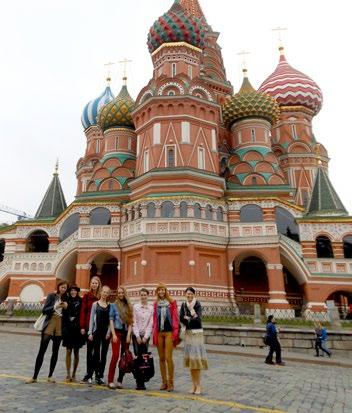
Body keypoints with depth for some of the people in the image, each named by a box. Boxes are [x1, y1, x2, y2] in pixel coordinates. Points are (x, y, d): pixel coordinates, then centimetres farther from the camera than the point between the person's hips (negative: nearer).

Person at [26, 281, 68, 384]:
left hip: (60, 326, 3)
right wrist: (55, 307, -21)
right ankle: (34, 377, 7)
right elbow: (44, 310, -6)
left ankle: (50, 376, 18)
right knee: (42, 350, -3)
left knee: (55, 351, 6)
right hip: (49, 324, -3)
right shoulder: (51, 296, 1)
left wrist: (66, 307, -8)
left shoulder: (65, 298, 9)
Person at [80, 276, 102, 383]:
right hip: (88, 326, 0)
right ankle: (89, 373, 15)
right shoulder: (86, 296, 2)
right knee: (89, 349, 7)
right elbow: (83, 311, 1)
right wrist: (82, 326, -5)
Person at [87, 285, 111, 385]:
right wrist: (90, 332, -3)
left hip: (106, 332, 2)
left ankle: (100, 376, 15)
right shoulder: (95, 304, 2)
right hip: (97, 331, -2)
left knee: (103, 355, 6)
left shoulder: (110, 305, 5)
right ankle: (90, 376, 11)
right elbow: (91, 319, 2)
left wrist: (109, 332, -5)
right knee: (96, 353, 0)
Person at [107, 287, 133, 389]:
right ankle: (110, 381, -4)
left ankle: (120, 380, 12)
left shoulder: (129, 306, 10)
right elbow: (111, 320, 0)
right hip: (117, 332, -3)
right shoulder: (114, 305, 4)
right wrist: (113, 334, -8)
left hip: (126, 333, 3)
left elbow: (130, 322, 9)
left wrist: (129, 335, -1)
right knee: (115, 356, -11)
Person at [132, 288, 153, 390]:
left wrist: (145, 337, -7)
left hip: (146, 335, 0)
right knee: (137, 357, -4)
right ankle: (139, 382, 4)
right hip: (136, 335, 0)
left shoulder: (151, 308, 0)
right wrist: (138, 336, -7)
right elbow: (134, 322, -1)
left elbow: (151, 323, -1)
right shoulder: (135, 307, 1)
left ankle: (142, 382, 9)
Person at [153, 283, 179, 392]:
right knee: (161, 358, 9)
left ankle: (170, 383, 6)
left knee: (168, 358, -7)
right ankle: (164, 382, 19)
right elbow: (154, 319, 14)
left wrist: (175, 332, -6)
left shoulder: (172, 302, -2)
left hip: (169, 332, -4)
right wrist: (154, 333, 9)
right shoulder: (156, 304, 10)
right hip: (159, 333, 4)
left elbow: (175, 317, -2)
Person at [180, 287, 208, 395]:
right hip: (188, 333, 4)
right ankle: (194, 384, 16)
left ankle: (198, 385, 4)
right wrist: (191, 318, -12)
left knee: (196, 357, -6)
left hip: (197, 333, -4)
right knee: (190, 358, 7)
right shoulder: (183, 305, 6)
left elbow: (198, 319, -17)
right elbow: (181, 318, -2)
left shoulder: (198, 305, -7)